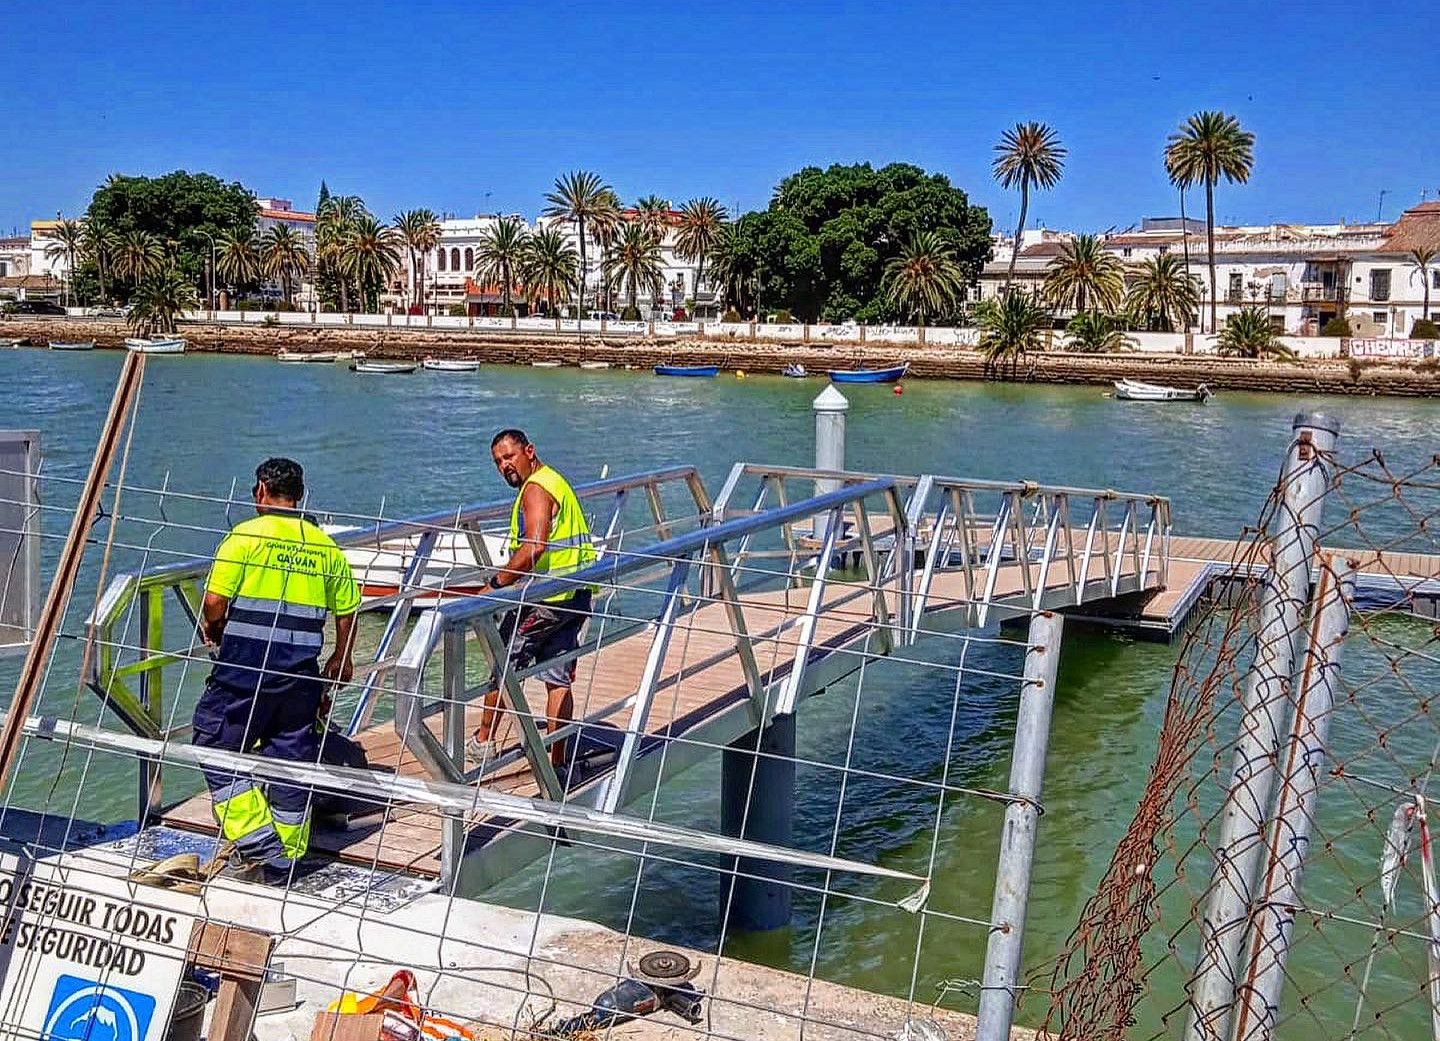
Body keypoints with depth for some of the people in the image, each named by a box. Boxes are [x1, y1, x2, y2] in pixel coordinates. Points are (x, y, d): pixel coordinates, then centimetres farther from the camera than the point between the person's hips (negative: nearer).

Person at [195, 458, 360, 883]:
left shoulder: (246, 535, -4)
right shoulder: (325, 546, 10)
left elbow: (214, 604, -10)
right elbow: (347, 611, 14)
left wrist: (213, 630, 12)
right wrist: (341, 660, 29)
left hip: (244, 668, -4)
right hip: (300, 673, 5)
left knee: (217, 748, 9)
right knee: (291, 760, 10)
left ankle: (258, 843, 1)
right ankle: (284, 861, 17)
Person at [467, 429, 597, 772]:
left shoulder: (536, 488, -12)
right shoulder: (555, 481, 20)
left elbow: (534, 547, -25)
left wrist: (494, 584, -21)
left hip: (547, 599, -9)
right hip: (576, 595, 9)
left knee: (504, 664, 8)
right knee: (558, 680, 7)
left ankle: (482, 741, 21)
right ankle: (558, 762, 7)